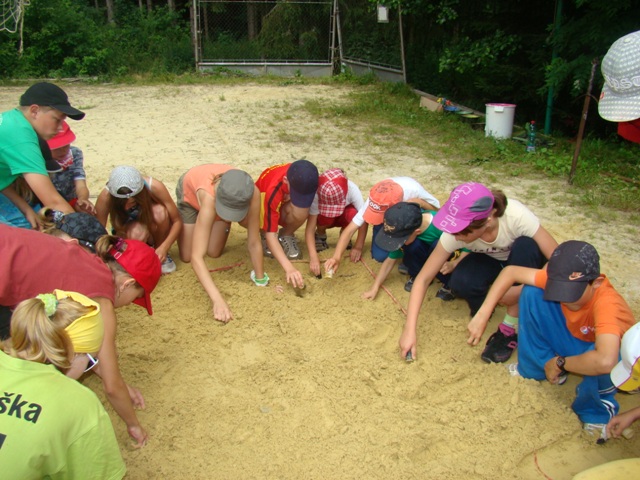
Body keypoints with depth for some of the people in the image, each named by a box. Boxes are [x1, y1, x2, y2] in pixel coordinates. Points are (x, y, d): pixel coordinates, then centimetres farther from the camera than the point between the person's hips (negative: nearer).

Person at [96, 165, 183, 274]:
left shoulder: (154, 187, -31)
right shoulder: (105, 197, -31)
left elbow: (177, 221, -24)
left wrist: (164, 247, -38)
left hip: (153, 228, 1)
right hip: (125, 230, -1)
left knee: (160, 211, -35)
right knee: (137, 233, -38)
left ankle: (161, 257, -10)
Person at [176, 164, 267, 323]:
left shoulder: (251, 193, -42)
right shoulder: (209, 199, -49)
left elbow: (254, 242, -31)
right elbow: (196, 257, -52)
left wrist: (261, 280, -27)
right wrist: (218, 300, -60)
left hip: (224, 193, 2)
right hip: (190, 190, -2)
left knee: (214, 253, -2)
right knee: (186, 256, 1)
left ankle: (224, 223, 26)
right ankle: (179, 222, 28)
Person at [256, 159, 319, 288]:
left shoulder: (305, 180, -30)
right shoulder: (273, 191, -42)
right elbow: (271, 235, -41)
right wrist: (289, 268, -51)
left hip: (286, 207, 3)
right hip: (261, 203, -3)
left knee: (301, 212, -35)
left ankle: (286, 236, -2)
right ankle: (263, 235, -4)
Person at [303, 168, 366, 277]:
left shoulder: (352, 190, -34)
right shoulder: (317, 194, -35)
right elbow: (310, 228, -36)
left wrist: (358, 247, -36)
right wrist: (313, 256, -47)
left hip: (344, 217, 0)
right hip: (326, 219, 0)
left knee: (353, 214, -34)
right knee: (325, 216, -35)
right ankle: (320, 235, -1)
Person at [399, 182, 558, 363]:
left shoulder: (516, 216, -38)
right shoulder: (454, 234, -31)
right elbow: (423, 279, -27)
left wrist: (518, 292, -41)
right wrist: (409, 330, -34)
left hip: (523, 259, 0)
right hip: (489, 260, 1)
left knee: (526, 246, -36)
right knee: (460, 283, -31)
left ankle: (511, 325, -22)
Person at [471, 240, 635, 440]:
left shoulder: (606, 303, -41)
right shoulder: (559, 279, -24)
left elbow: (605, 360, -55)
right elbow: (511, 271, -15)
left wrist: (560, 363, -34)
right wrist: (482, 315, -22)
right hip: (576, 340, 5)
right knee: (531, 293, -16)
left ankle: (597, 409, -5)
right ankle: (537, 368, 5)